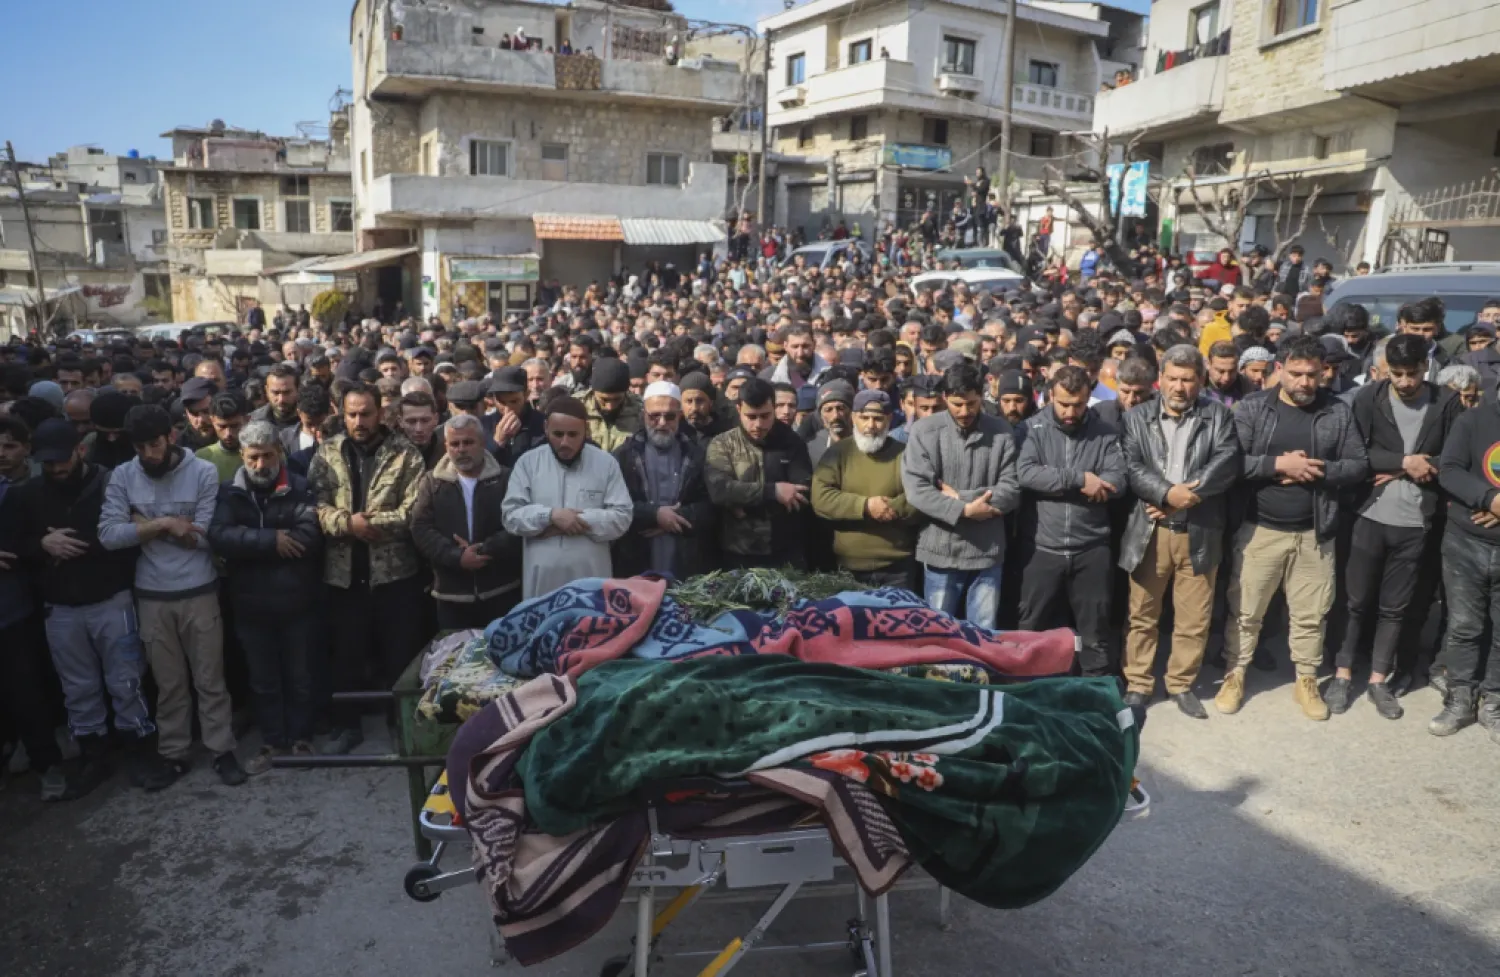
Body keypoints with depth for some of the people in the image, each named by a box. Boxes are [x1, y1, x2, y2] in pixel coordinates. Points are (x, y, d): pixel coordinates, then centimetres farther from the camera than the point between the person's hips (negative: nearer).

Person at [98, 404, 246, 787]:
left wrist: (145, 525, -10)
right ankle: (172, 754, 28)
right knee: (168, 682, 15)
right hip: (151, 596, 2)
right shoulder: (122, 477, -2)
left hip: (199, 592, -2)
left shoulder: (203, 472, -9)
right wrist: (163, 523, -18)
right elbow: (108, 535, -12)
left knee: (210, 678, 8)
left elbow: (203, 537, -14)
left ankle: (222, 750, 20)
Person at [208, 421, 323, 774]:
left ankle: (301, 740, 28)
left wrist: (248, 548, -18)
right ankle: (273, 742, 29)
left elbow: (309, 536, -21)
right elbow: (218, 536, -15)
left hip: (296, 601, -2)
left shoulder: (300, 488, -6)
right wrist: (272, 540, -22)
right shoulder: (229, 492, 1)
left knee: (299, 677, 12)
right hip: (251, 604, 2)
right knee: (263, 681, 15)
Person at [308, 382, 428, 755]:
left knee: (401, 653, 8)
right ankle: (345, 725, 32)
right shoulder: (326, 453, 4)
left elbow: (415, 512, -13)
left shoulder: (405, 454, -4)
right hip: (344, 573, 2)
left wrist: (366, 522, -17)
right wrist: (348, 522, -20)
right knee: (345, 653, 15)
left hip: (395, 571, -2)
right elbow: (315, 506, -4)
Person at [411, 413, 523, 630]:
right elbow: (421, 529, -2)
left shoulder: (506, 479, 2)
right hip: (451, 595, 2)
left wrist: (484, 550, -17)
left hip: (501, 591, -1)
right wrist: (457, 557, -15)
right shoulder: (433, 483, 8)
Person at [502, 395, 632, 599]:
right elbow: (511, 516, -2)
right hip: (540, 583, 1)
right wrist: (551, 515, -17)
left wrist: (578, 520, -15)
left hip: (591, 582, 0)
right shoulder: (528, 462, 3)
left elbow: (621, 518, -4)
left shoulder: (606, 463, 1)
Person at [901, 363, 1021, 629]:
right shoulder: (924, 431, -3)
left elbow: (1011, 490, -4)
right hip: (941, 550, -1)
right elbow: (917, 491, -12)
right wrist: (964, 510, -16)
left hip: (987, 551, 1)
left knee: (984, 633, 10)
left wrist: (960, 497, -11)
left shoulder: (1001, 432, 2)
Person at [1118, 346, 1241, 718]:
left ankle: (1182, 684, 24)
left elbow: (1227, 462, -9)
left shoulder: (1218, 416, 5)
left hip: (1199, 533, 0)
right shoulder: (1137, 417, 6)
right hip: (1149, 531, 0)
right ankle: (1138, 684, 20)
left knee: (1195, 617, 8)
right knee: (1142, 614, 8)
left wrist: (1183, 497, -17)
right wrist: (1167, 493, -21)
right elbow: (1132, 467, -6)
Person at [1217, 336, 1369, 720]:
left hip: (1314, 532, 2)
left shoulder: (1338, 411, 2)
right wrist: (1278, 464, -18)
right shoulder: (1252, 407, -4)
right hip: (1259, 529, -1)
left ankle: (1306, 680, 29)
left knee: (1310, 614, 12)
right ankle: (1234, 676, 24)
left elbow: (1359, 464, 1)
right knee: (1245, 610, 8)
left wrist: (1318, 471, -14)